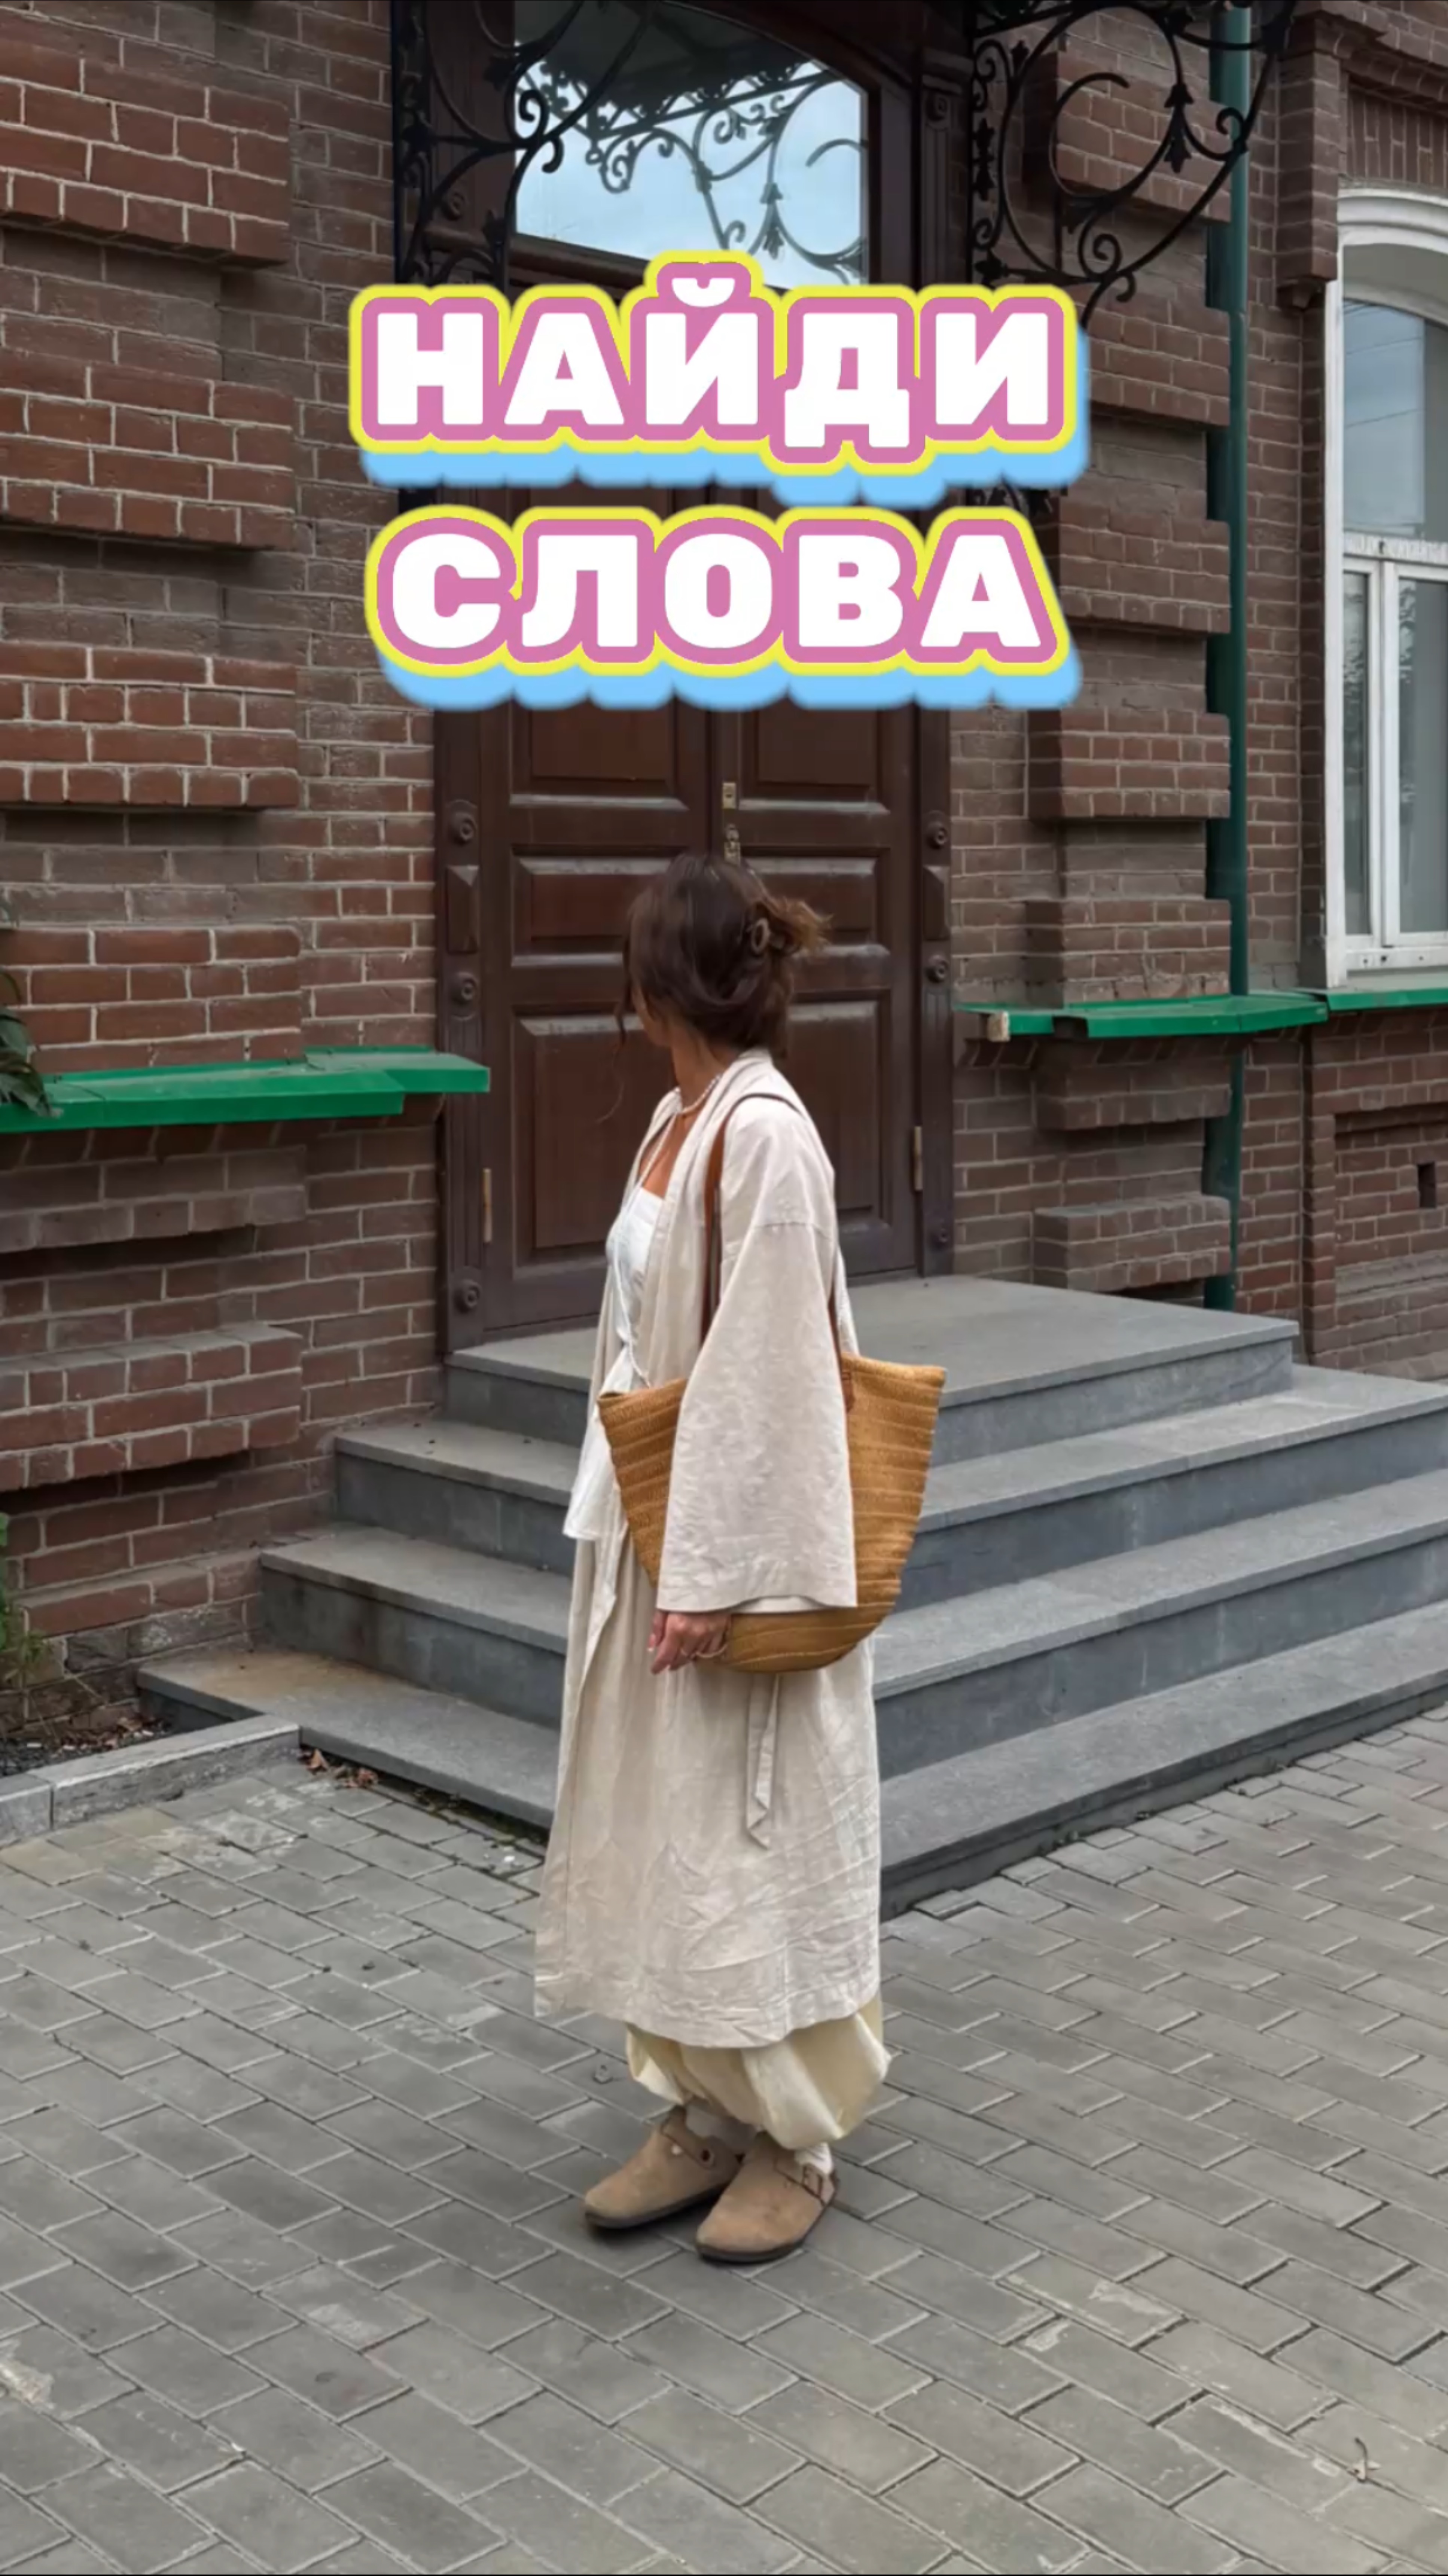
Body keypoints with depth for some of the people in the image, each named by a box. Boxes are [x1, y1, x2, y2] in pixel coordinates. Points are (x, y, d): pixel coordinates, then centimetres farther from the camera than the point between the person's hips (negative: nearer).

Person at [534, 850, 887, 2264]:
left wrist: (715, 1575, -21)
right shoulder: (681, 1115, 9)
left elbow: (769, 1375, -22)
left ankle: (793, 2136, 20)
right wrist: (639, 1541, 17)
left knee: (752, 1836, 3)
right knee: (663, 1828, 15)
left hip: (733, 1541, -9)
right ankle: (705, 2110, 28)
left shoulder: (762, 1135, -19)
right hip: (651, 1522, 9)